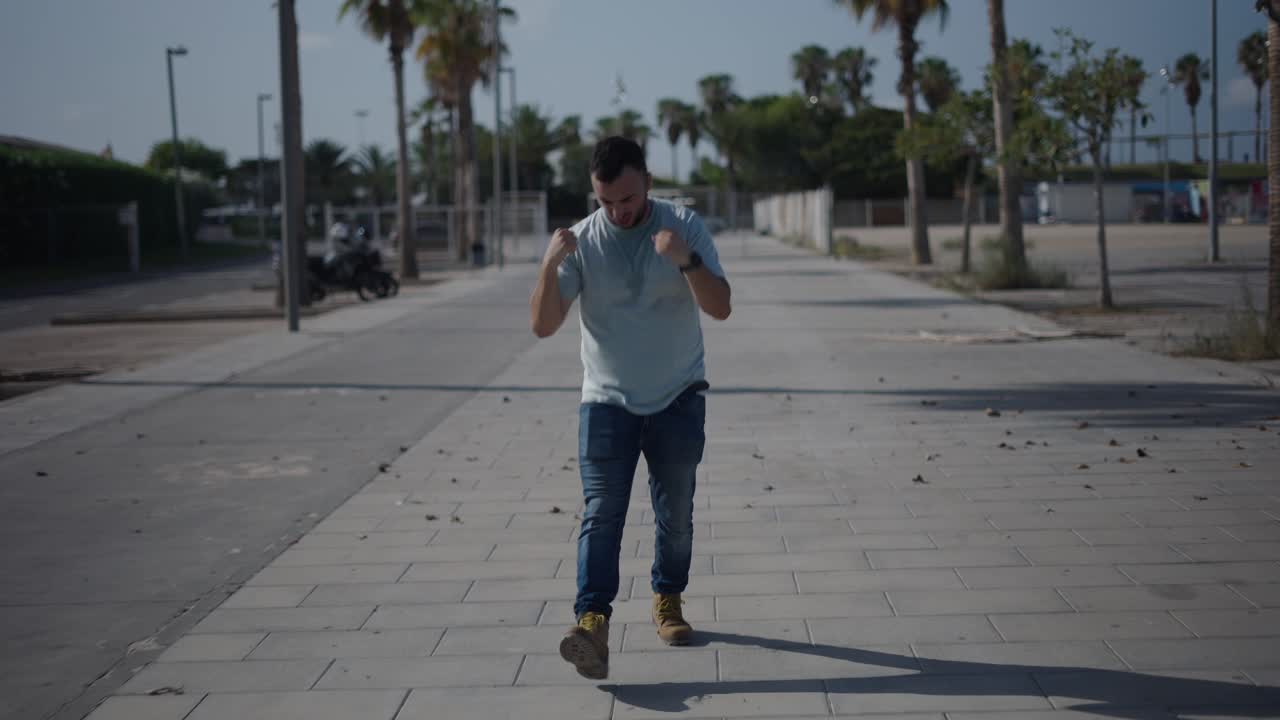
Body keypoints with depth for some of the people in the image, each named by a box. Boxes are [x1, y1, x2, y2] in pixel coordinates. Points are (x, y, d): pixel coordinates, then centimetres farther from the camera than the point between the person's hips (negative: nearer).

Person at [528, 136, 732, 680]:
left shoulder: (684, 226, -6)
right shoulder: (582, 240, -6)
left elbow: (720, 308, -13)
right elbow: (542, 326, -11)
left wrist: (687, 261, -30)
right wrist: (550, 266, -27)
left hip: (677, 398, 1)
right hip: (607, 400, -1)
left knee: (675, 514, 8)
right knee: (601, 513, -13)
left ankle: (668, 600, 28)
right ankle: (593, 622, -21)